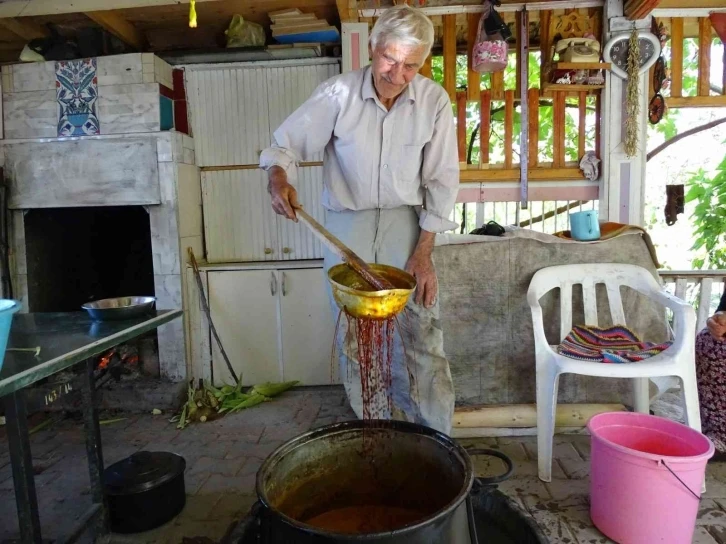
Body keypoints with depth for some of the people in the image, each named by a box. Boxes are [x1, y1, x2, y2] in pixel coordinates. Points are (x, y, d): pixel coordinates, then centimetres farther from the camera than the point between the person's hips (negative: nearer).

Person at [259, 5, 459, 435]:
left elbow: (441, 181, -3)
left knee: (422, 339, -2)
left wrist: (424, 251, -7)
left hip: (406, 224, 0)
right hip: (346, 226, 1)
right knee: (355, 342, 6)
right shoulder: (338, 93, -8)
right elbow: (287, 144, -2)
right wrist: (279, 177, -26)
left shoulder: (434, 100, -5)